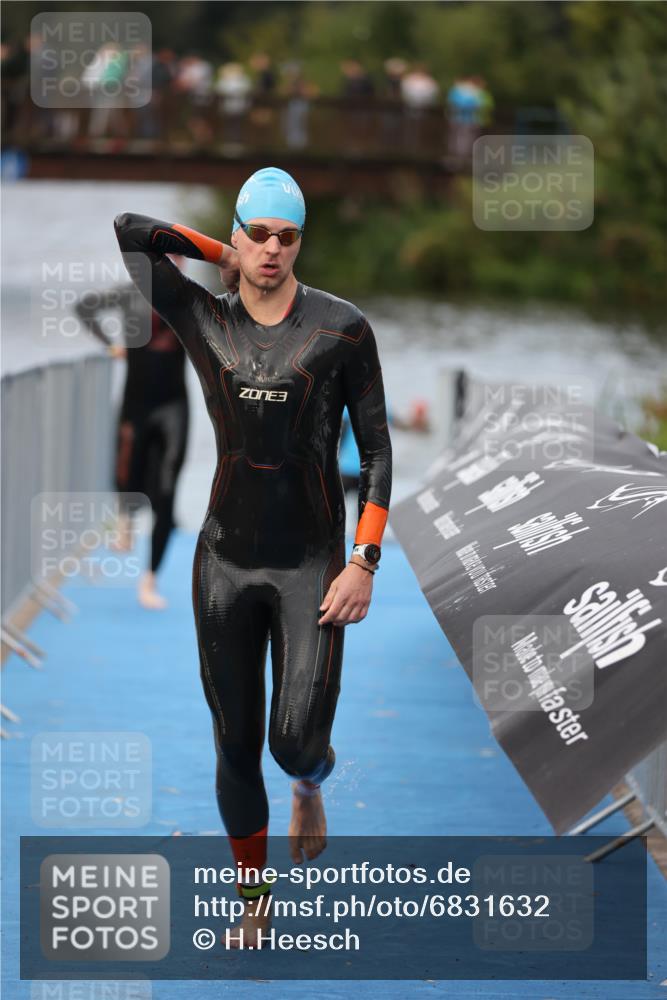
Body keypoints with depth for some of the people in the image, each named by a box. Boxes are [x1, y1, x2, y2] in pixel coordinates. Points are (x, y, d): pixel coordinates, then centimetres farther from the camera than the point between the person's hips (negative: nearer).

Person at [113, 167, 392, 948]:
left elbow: (376, 449, -2)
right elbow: (124, 232, 3)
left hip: (312, 566, -2)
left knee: (297, 747, -12)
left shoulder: (342, 327, -4)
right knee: (236, 749, 7)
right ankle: (254, 901, 27)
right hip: (225, 559, 2)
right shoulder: (203, 320, 1)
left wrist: (364, 563, -9)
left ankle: (311, 784, 28)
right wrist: (223, 253, 6)